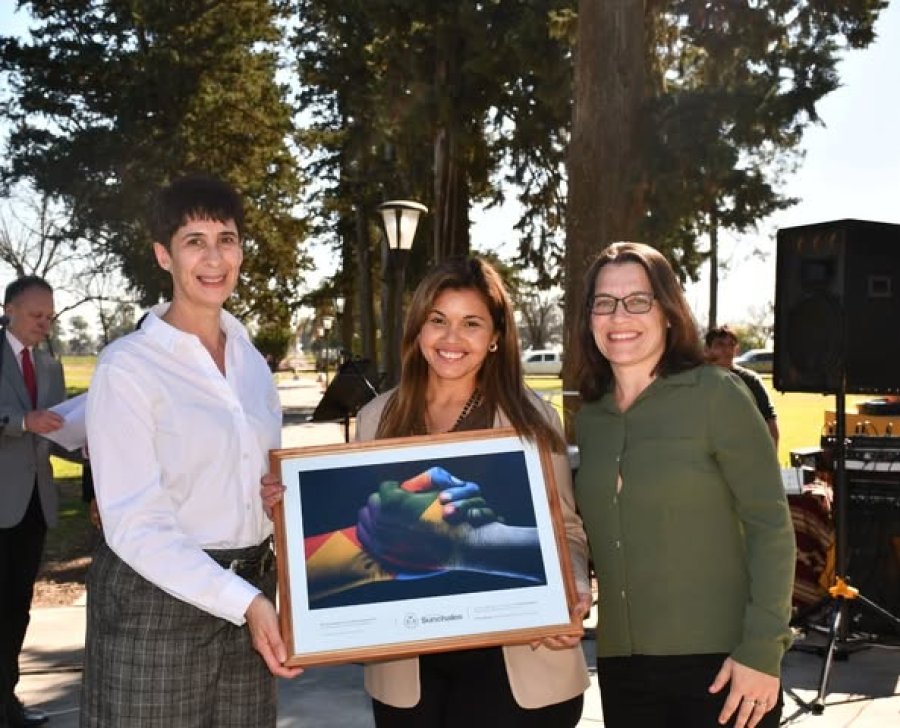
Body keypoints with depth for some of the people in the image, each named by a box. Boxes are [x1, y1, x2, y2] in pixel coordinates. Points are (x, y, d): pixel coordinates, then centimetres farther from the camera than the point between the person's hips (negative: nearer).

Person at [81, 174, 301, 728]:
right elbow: (134, 523, -15)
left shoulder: (252, 362, 9)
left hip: (248, 594, 6)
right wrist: (245, 601, -21)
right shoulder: (128, 366, -11)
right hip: (157, 601, -5)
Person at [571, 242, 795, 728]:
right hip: (621, 668, 5)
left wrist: (762, 650, -14)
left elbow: (770, 525, -9)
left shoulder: (715, 394, -7)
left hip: (719, 663, -4)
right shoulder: (588, 418, 8)